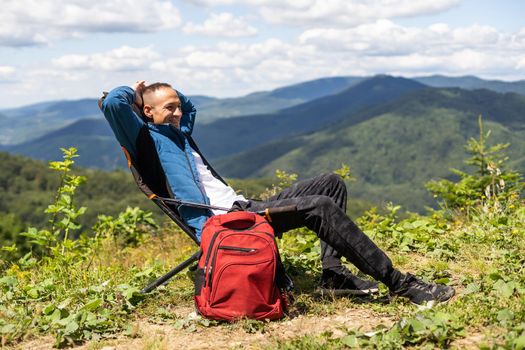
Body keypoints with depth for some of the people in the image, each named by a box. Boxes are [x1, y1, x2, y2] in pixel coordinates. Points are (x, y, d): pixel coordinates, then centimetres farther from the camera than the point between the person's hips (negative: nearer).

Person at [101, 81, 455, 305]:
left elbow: (190, 105, 49)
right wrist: (136, 91, 5)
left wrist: (163, 90, 31)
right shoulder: (149, 139, 1)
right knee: (320, 207, -24)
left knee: (331, 184, 5)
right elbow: (112, 102, -16)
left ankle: (333, 273, -6)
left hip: (245, 207, 11)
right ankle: (398, 282, -19)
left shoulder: (178, 133, 26)